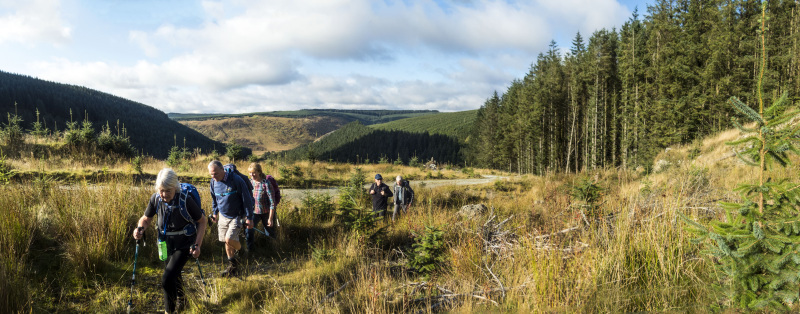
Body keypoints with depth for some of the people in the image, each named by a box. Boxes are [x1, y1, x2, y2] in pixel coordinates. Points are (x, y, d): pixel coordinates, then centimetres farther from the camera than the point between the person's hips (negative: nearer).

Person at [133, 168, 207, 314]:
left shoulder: (186, 200, -27)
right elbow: (146, 218, 2)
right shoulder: (156, 198, -14)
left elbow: (202, 221, -15)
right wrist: (140, 228, -21)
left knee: (167, 279, -15)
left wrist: (197, 244, -21)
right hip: (166, 244, 5)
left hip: (184, 245, -5)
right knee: (174, 274, 25)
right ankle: (180, 300, 54)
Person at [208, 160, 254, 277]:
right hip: (223, 217, 6)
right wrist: (215, 213, 24)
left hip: (236, 216, -6)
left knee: (229, 239, -18)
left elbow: (247, 199, -14)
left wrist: (249, 218, -12)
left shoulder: (236, 180, -20)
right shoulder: (213, 182, -2)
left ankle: (241, 250, 14)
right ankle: (232, 266, 24)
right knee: (226, 242, 8)